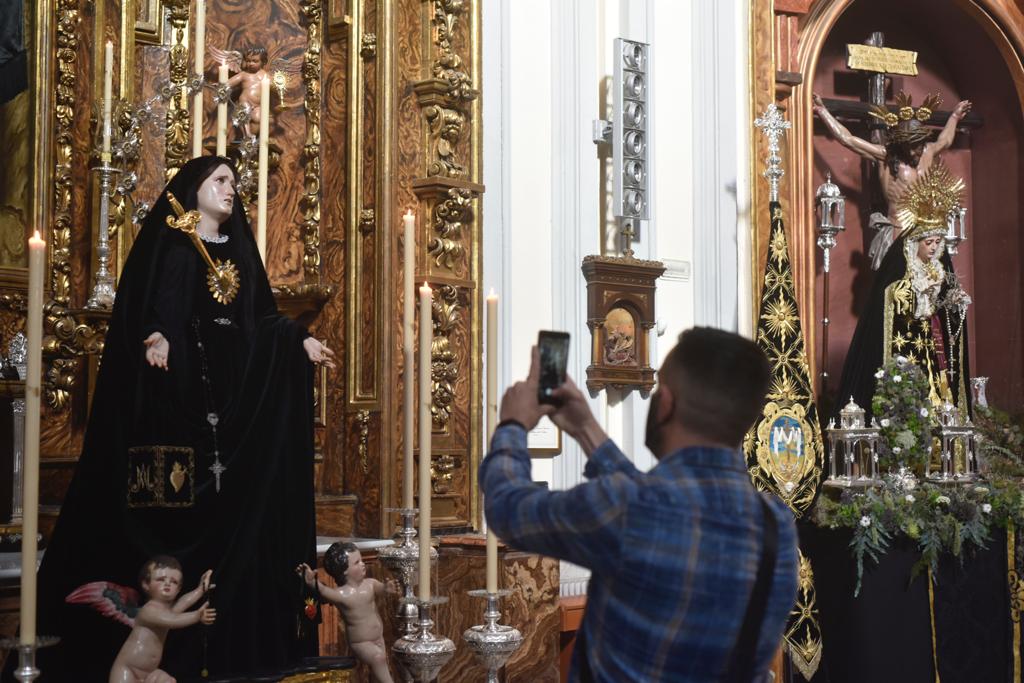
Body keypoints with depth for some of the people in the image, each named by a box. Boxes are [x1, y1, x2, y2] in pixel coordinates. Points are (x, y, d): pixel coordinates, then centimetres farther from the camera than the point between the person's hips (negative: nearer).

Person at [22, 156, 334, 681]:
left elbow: (261, 317, 17)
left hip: (232, 393, 5)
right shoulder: (167, 241, 4)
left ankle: (232, 634, 6)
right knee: (170, 501, -8)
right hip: (176, 388, -5)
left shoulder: (239, 249, 20)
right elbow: (140, 304, -8)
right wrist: (153, 336, -27)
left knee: (231, 499, 2)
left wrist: (300, 339, 3)